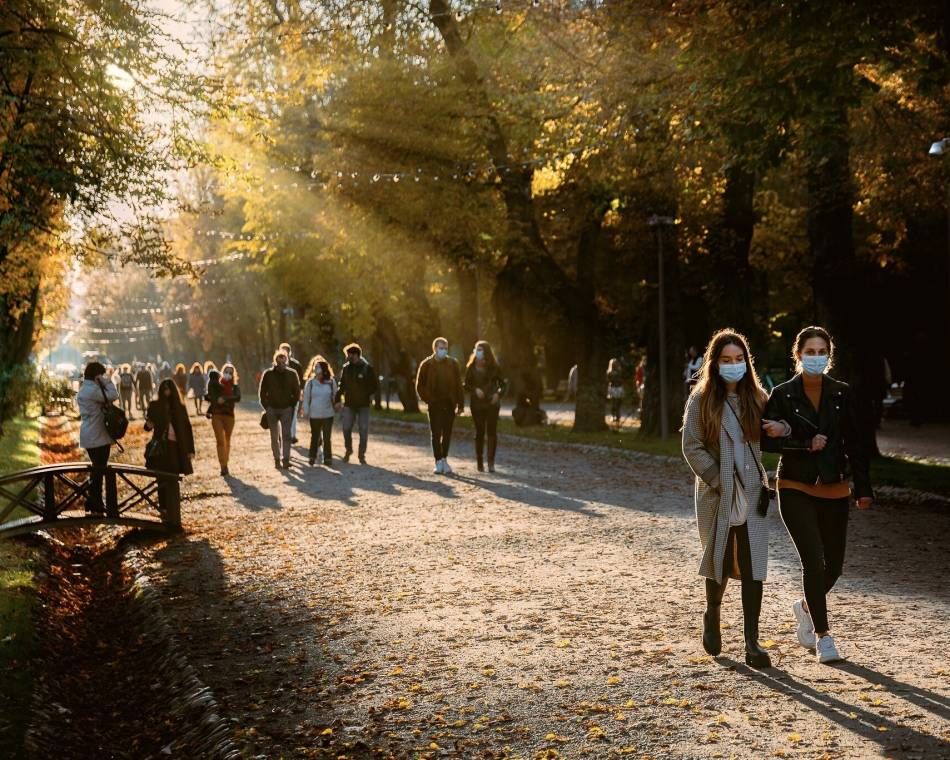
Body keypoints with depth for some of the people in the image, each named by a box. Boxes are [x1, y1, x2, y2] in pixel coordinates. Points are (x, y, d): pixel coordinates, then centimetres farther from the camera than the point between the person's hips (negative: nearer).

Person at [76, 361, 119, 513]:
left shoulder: (83, 389, 14)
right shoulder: (93, 390, -18)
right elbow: (113, 395, -20)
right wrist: (105, 381, -13)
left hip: (89, 436, 10)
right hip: (99, 437, -10)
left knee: (97, 469, 18)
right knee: (99, 470, -2)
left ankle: (92, 502, 24)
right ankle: (96, 505, 2)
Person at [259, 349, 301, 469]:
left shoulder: (292, 374, -1)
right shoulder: (268, 374, -3)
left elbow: (296, 391, 7)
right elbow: (262, 392, 4)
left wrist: (293, 405, 1)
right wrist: (266, 407, -1)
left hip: (286, 409, -1)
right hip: (272, 409, 1)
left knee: (286, 435, -10)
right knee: (275, 436, 7)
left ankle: (286, 459, -10)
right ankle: (277, 459, 17)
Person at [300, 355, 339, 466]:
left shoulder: (331, 381, -2)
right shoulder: (310, 382, -3)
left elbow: (335, 396, 8)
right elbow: (306, 398, 2)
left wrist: (336, 405, 3)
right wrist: (305, 411, 0)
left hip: (328, 414, 0)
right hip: (314, 415, 0)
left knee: (327, 437, 6)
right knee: (314, 437, 9)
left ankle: (328, 458, 14)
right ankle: (312, 457, 21)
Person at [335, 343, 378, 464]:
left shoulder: (367, 368, -7)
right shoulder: (346, 368, 2)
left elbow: (375, 383, 4)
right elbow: (341, 385, 8)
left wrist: (372, 394, -8)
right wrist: (337, 400, 1)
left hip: (364, 404, -2)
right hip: (349, 404, 2)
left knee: (364, 430, 1)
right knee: (346, 429, 0)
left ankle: (362, 455, 13)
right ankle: (348, 450, 23)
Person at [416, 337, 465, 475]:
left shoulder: (453, 364, 4)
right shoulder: (426, 364, -1)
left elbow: (459, 385, 4)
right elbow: (419, 386, 4)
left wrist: (461, 404, 0)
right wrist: (428, 400, -6)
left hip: (449, 405, 2)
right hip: (435, 405, -2)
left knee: (447, 434, 7)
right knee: (436, 434, 0)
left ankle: (444, 459, 20)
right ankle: (439, 462, 6)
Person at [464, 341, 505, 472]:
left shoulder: (494, 367, 2)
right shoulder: (471, 367, 3)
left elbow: (502, 384, 8)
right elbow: (466, 385, 5)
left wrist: (498, 394, -11)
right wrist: (475, 390, -14)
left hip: (492, 403, 0)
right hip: (476, 403, 0)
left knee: (492, 431, -4)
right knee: (479, 432, 4)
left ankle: (491, 462, -1)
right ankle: (479, 462, 11)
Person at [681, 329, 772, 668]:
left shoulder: (756, 398, 8)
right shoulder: (701, 399, -2)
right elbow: (692, 446, -6)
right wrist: (718, 481, -12)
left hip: (751, 492, 2)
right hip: (717, 494, -2)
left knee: (752, 565, -6)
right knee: (719, 561, 11)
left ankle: (752, 642, -3)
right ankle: (712, 618, 38)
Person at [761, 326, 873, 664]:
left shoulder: (841, 393, 2)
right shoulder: (782, 395, -5)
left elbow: (854, 443, 4)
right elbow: (767, 440, -8)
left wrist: (863, 487, 0)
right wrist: (806, 444, -18)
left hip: (834, 489, 3)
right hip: (796, 489, -3)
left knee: (834, 563, 8)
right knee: (814, 560, -10)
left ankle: (806, 607, 39)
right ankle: (823, 635, 5)